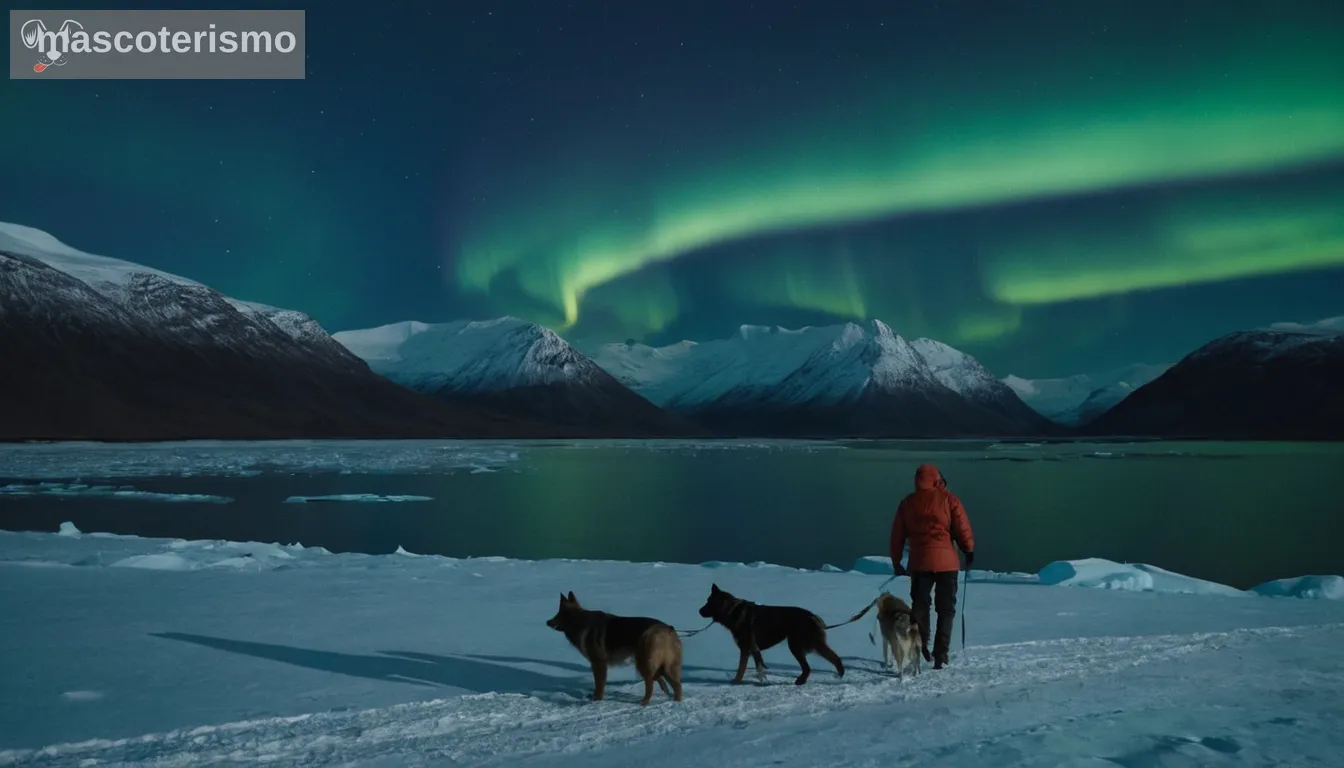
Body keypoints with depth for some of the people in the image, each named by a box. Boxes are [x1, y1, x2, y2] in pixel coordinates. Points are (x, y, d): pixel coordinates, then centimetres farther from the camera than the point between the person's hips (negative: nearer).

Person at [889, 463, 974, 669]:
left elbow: (897, 535, 10)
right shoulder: (948, 499, -2)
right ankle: (940, 656, 2)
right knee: (945, 610, 7)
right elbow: (963, 528, -3)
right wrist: (969, 550, 13)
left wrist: (896, 562, 19)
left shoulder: (907, 503, 7)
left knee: (920, 607, 14)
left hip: (919, 563, 2)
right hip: (946, 562, -2)